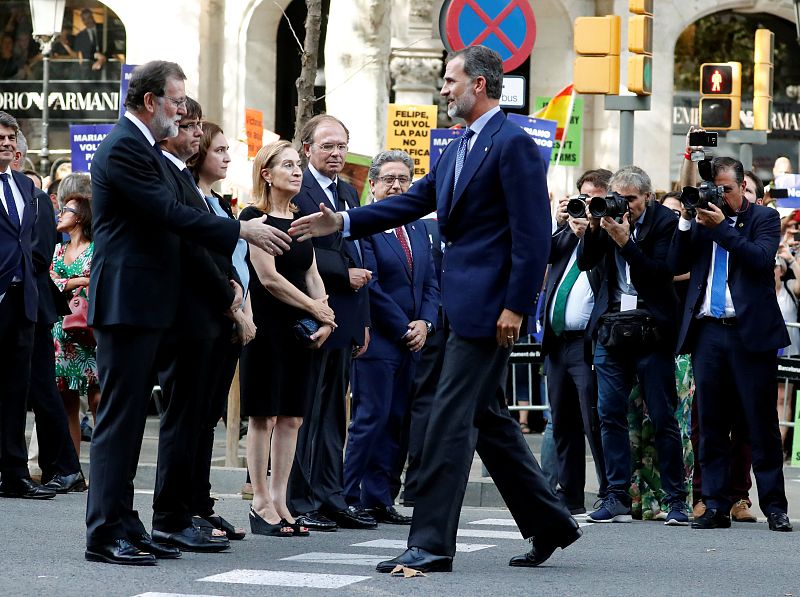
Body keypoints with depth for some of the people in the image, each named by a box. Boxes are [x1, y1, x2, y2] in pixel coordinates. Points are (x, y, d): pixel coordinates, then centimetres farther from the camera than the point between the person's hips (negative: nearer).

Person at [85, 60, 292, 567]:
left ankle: (124, 524, 15)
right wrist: (242, 231, -16)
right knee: (119, 417, -8)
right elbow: (171, 215, -19)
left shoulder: (145, 148, 18)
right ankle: (106, 533, -6)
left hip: (147, 306, 10)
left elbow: (167, 218, 21)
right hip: (127, 302, -10)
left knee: (129, 417, 11)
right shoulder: (124, 148, -14)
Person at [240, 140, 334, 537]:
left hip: (301, 331, 7)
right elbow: (268, 277, -13)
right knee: (263, 417, -3)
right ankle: (261, 503, 0)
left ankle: (280, 501, 8)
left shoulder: (302, 218, 15)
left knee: (292, 418, 5)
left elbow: (312, 275, 13)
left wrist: (325, 320, -2)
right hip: (267, 328, -7)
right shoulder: (254, 217, -7)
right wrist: (316, 309, -9)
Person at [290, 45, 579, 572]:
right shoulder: (458, 152, 18)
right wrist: (342, 223, 9)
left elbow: (534, 232, -17)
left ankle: (431, 543, -7)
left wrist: (515, 306, -20)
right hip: (467, 304, 10)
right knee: (488, 418, 14)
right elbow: (412, 203, 18)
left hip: (489, 305, -10)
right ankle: (549, 524, 23)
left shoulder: (513, 144, -12)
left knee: (450, 420, -9)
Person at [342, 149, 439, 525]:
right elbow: (370, 286, -13)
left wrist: (425, 323, -1)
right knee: (371, 419, -8)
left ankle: (379, 500, 9)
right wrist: (403, 328, -11)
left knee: (396, 422, 6)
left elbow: (431, 283, 16)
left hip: (412, 340, 7)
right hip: (378, 339, -7)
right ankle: (349, 499, -4)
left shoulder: (418, 230, 16)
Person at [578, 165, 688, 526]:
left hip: (651, 330, -4)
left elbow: (661, 273, -14)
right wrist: (594, 228, -10)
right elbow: (585, 262, 5)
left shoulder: (665, 222, -5)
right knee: (609, 415, 3)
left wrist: (625, 240, -21)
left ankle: (676, 499, 4)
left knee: (663, 418, -2)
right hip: (611, 327, 4)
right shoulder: (608, 215, 7)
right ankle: (617, 499, 7)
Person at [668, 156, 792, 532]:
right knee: (711, 426, 4)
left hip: (750, 332, -4)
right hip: (707, 332, 4)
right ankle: (715, 507, 8)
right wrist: (687, 221, -4)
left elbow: (761, 258, -12)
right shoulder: (700, 221, 14)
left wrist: (721, 226, -14)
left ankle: (774, 506, 3)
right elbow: (677, 265, 6)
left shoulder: (764, 218, 5)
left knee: (761, 424, -1)